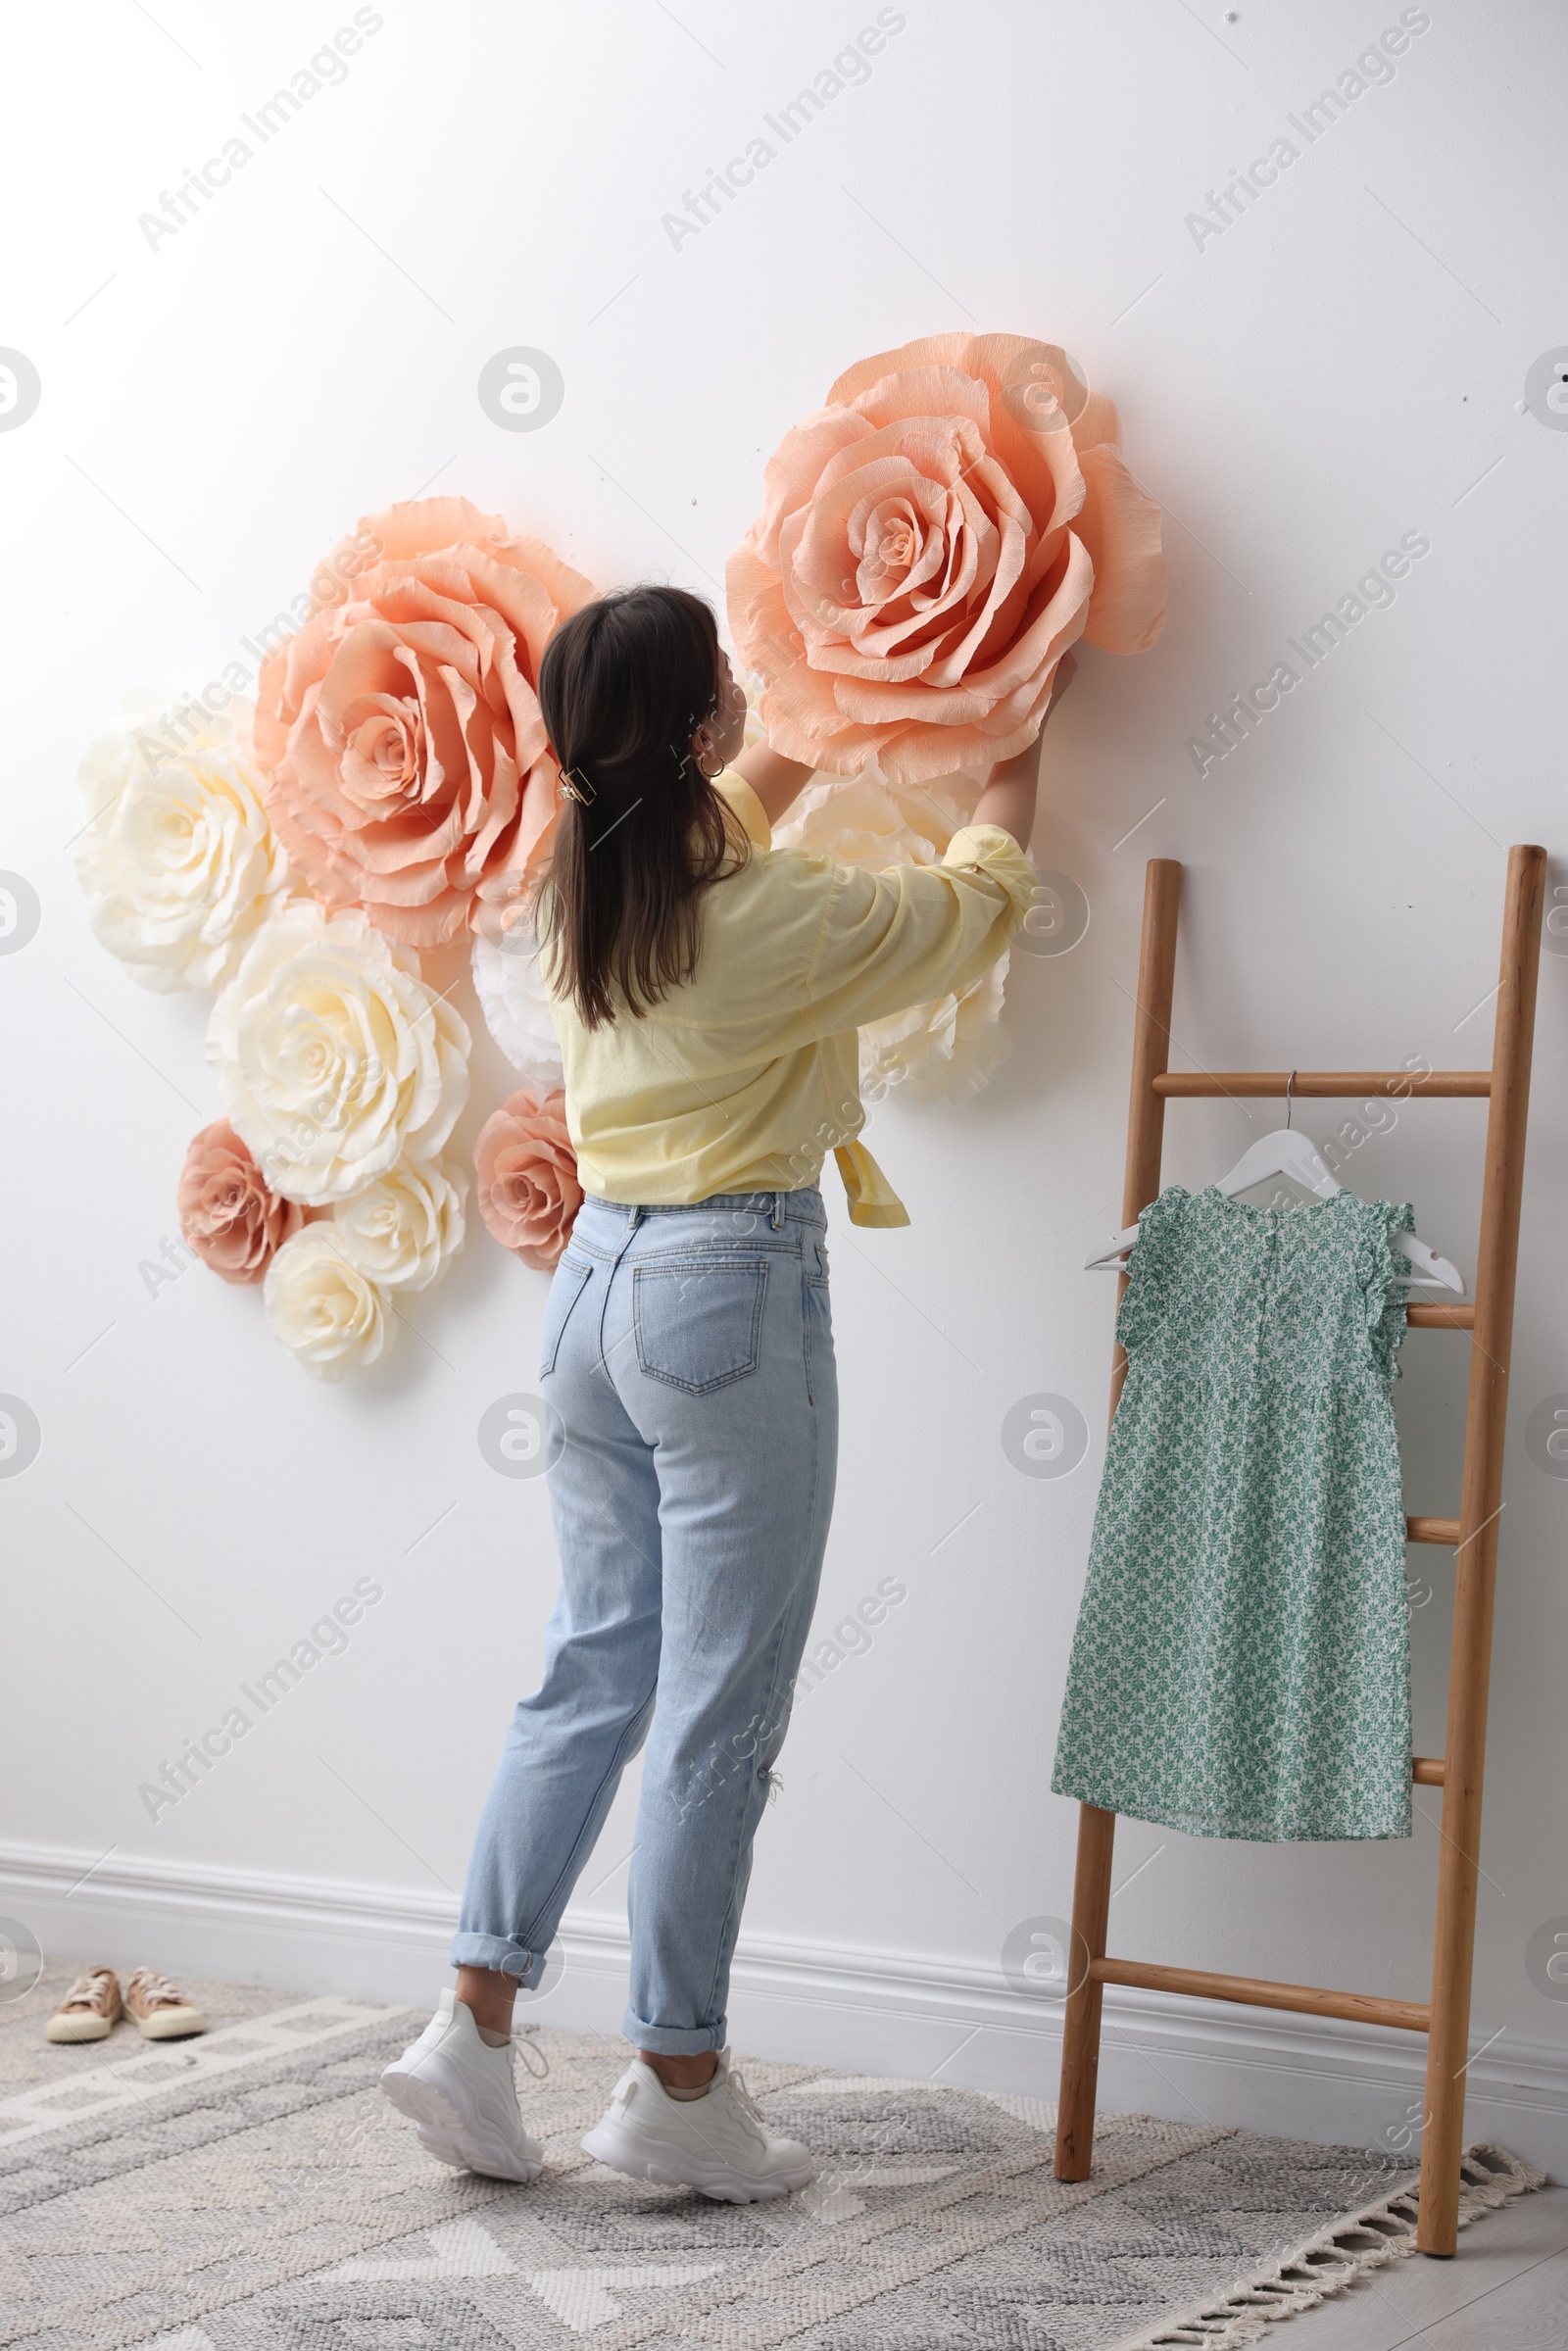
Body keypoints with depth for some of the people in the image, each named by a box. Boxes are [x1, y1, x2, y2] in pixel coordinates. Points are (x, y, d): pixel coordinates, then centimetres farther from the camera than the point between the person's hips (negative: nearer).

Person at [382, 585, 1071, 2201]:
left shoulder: (584, 883, 6)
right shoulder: (774, 915, -15)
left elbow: (731, 815, 29)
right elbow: (973, 910, 3)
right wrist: (1012, 763, 20)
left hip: (597, 1281, 8)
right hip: (731, 1294, -8)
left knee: (593, 1670, 15)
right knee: (721, 1705, 0)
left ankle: (474, 2023, 13)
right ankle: (678, 2085, 8)